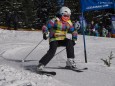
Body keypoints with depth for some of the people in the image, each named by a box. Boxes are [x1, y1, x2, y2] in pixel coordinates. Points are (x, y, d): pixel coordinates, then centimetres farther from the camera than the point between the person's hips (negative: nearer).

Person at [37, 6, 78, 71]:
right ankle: (41, 64, -20)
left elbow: (74, 32, 16)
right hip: (54, 40, -5)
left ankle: (70, 61, -20)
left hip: (62, 39, 5)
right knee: (52, 51, -28)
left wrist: (74, 39, 2)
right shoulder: (55, 21, -12)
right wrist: (45, 33, -32)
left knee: (69, 42, -25)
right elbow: (45, 27, -13)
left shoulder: (69, 23, 5)